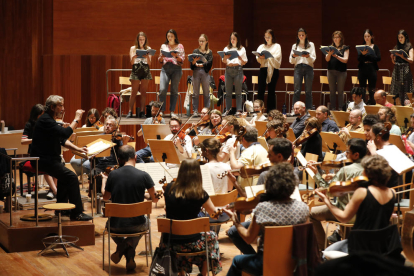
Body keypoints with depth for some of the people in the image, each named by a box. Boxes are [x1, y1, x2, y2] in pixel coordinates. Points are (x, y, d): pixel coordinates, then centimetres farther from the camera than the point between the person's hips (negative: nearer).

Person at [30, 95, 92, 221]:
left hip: (49, 158, 11)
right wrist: (76, 119, -17)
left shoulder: (50, 120, 17)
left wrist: (77, 148, 3)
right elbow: (65, 133, -27)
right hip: (43, 160, -11)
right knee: (71, 176, -18)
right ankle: (77, 213, -15)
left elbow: (62, 139, 16)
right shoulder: (45, 120, -17)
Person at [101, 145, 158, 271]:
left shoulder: (113, 175, -9)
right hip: (136, 225, -1)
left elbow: (106, 197, 8)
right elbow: (155, 199, -2)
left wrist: (104, 180, 26)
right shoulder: (143, 176, -14)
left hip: (116, 225, 1)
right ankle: (130, 246, 10)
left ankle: (122, 245, 9)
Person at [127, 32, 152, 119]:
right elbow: (132, 62, 0)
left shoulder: (148, 49, 10)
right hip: (136, 71, -1)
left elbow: (149, 63, 2)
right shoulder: (133, 48, 8)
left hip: (145, 72, 1)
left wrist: (147, 56, -18)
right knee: (134, 92, -5)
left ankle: (142, 112, 3)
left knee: (143, 93, 0)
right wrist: (134, 57, -21)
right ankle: (130, 111, -2)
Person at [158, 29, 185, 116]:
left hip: (176, 68, -1)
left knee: (174, 90, -2)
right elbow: (160, 61, 16)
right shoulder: (163, 46, 16)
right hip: (165, 68, 1)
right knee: (162, 89, -13)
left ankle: (172, 111, 2)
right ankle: (161, 110, -7)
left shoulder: (180, 46, 10)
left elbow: (182, 60, 4)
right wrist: (161, 57, -5)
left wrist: (176, 56, -14)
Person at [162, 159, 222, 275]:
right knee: (211, 237, 29)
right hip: (190, 243, -3)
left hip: (168, 242, 3)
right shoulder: (199, 193, -15)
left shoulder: (169, 188, -5)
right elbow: (213, 211, 3)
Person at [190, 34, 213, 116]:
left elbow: (209, 63, -2)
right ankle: (195, 111, 1)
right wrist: (194, 61, -18)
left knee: (206, 93, 0)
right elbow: (192, 63, 3)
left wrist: (201, 64, -15)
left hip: (205, 72, 0)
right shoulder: (195, 51, 12)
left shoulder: (209, 52, 11)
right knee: (196, 93, -1)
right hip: (196, 72, 0)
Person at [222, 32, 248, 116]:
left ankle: (239, 110, -3)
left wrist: (240, 58, -14)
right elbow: (223, 61, 9)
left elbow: (244, 62, 6)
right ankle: (228, 110, 8)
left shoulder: (242, 49, 9)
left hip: (238, 69, -2)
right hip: (228, 70, 2)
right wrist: (225, 57, -13)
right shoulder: (226, 49, 14)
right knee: (228, 91, 3)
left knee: (238, 92, -4)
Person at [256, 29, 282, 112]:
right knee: (261, 89, -6)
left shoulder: (277, 46, 10)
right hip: (263, 68, 2)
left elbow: (277, 57, -6)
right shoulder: (261, 46, 17)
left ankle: (271, 110, 3)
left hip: (273, 69, -2)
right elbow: (258, 59, 7)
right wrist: (260, 57, -17)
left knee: (271, 90, 0)